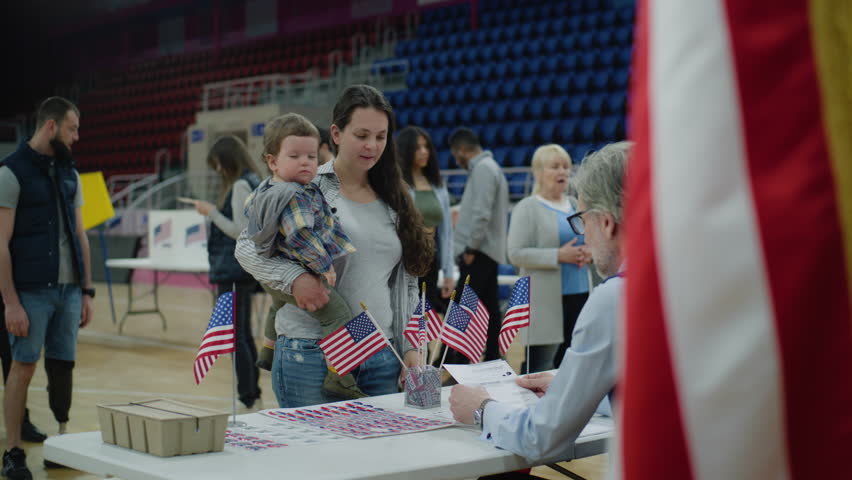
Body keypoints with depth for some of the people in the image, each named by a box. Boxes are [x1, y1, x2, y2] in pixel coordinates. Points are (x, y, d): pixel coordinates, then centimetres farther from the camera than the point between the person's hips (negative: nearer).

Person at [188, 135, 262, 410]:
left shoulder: (240, 186, -14)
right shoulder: (253, 183, 15)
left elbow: (239, 231, -19)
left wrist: (212, 212, -12)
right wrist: (214, 212, 14)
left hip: (233, 271, -10)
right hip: (243, 270, 10)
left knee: (235, 336, -7)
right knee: (244, 335, 16)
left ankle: (246, 399, -5)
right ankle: (253, 394, 24)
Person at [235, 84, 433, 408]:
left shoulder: (394, 200, 14)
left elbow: (407, 284, 16)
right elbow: (247, 246, -3)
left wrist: (410, 347, 8)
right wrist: (294, 277, -19)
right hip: (312, 353, -4)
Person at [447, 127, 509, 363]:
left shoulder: (483, 169, -13)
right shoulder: (491, 167, 19)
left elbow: (482, 213, -21)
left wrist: (471, 248, -18)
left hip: (478, 253, -10)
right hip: (490, 252, 10)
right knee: (489, 308, 11)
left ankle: (457, 362, -12)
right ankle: (492, 361, 15)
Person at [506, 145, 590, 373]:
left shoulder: (575, 205, 15)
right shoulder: (527, 208, -4)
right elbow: (516, 254, -13)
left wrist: (588, 253, 0)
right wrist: (559, 256, -19)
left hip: (579, 295, 6)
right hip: (546, 301, -6)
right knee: (540, 365, -6)